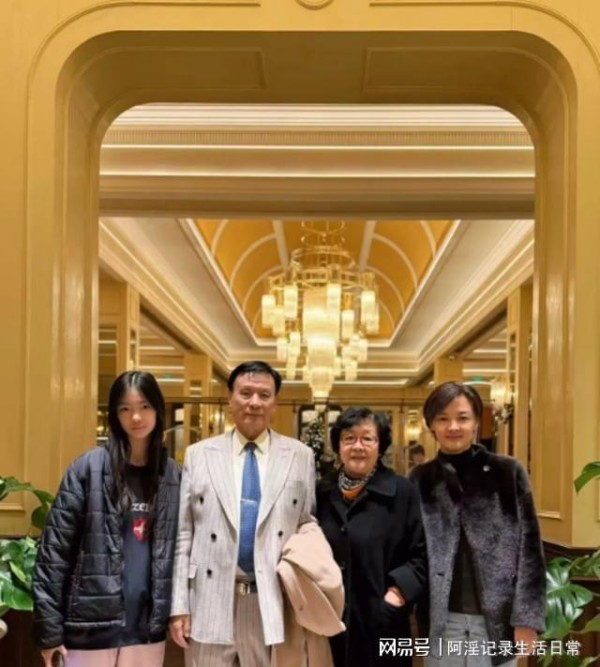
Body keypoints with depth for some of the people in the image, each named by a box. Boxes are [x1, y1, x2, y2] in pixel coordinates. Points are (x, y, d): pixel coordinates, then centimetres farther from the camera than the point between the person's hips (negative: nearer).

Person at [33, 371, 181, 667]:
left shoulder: (172, 474, 7)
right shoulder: (88, 468, -4)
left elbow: (177, 550, 10)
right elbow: (54, 549, -5)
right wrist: (49, 628, -8)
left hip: (148, 627, 3)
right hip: (93, 625, -3)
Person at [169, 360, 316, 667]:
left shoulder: (300, 457, 5)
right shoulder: (199, 455, 5)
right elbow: (183, 535, 4)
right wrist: (178, 605, -2)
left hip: (274, 604, 0)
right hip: (211, 603, 0)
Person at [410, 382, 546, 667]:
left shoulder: (508, 472, -1)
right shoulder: (419, 480, 4)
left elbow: (529, 546, -1)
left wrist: (527, 618, -6)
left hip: (497, 619, -1)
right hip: (441, 622, 1)